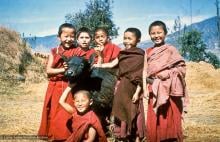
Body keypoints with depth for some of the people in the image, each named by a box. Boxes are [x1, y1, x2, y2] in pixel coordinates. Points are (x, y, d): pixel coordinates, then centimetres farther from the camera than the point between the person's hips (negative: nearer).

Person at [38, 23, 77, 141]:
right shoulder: (54, 52, 2)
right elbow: (48, 70, -4)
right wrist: (63, 70, -15)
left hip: (70, 87, -1)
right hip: (55, 87, 1)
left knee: (67, 114, -1)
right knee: (54, 113, 6)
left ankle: (66, 135, 11)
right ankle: (53, 135, 19)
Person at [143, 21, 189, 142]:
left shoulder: (170, 49, -2)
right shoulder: (148, 52, 11)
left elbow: (182, 67, -4)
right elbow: (145, 71, 9)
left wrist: (168, 73, -18)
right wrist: (145, 89, 0)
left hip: (169, 90, -4)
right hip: (154, 91, 4)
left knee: (169, 121, 2)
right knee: (153, 122, 8)